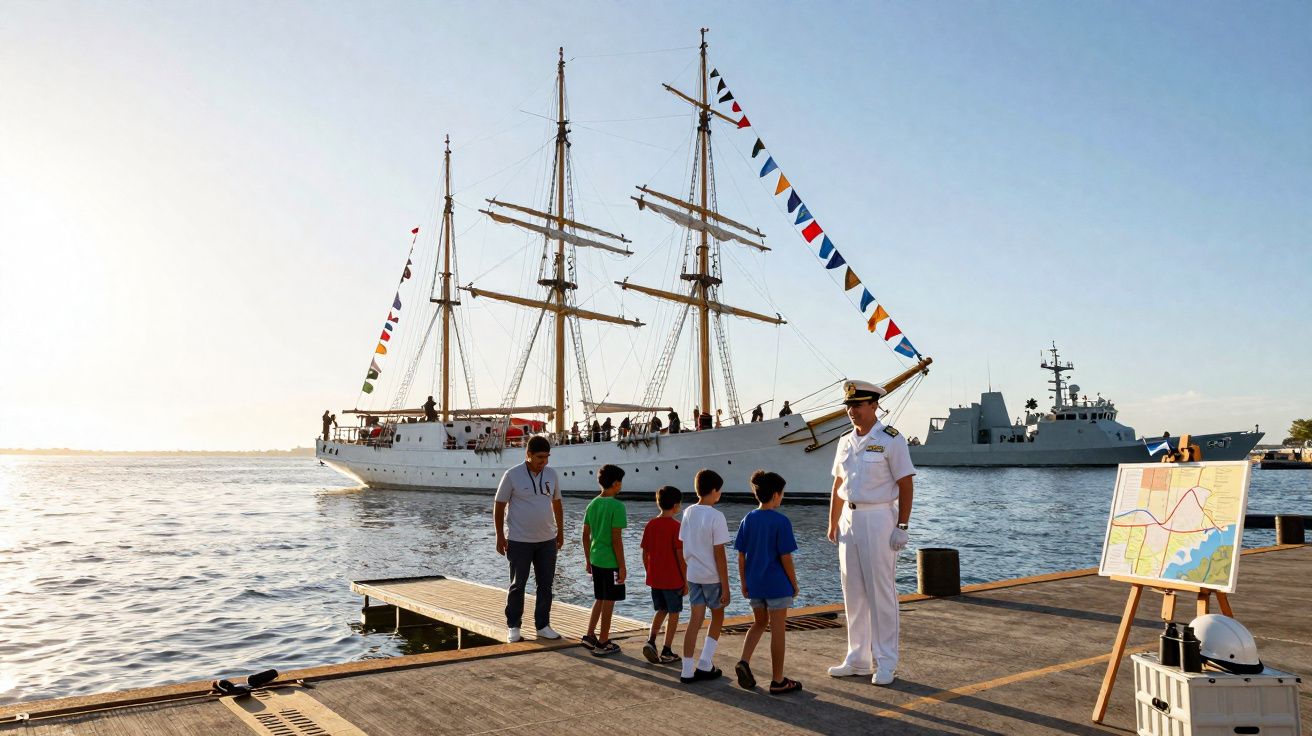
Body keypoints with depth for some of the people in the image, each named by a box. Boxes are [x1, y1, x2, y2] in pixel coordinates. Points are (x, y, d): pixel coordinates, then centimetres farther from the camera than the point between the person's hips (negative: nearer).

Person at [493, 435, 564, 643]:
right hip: (519, 540, -4)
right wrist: (500, 536, -8)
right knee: (518, 585, 6)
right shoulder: (512, 475, -11)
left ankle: (543, 626, 21)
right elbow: (499, 505, -6)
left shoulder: (551, 474, 3)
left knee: (546, 585, 9)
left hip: (547, 540, 5)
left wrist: (560, 531, 14)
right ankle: (513, 627, 18)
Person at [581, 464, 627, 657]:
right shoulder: (617, 506, -16)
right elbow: (616, 539, -18)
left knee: (600, 599, 20)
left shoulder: (593, 504, 5)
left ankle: (589, 636, 22)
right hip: (611, 562, -7)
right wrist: (622, 566, -11)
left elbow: (586, 535, 10)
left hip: (595, 559, 7)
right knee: (608, 601, 5)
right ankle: (603, 643, 13)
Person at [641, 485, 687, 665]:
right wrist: (686, 581, -6)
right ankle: (666, 652, 11)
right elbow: (681, 556, -14)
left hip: (654, 579, 5)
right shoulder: (677, 527, -14)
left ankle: (650, 641, 2)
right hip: (673, 580, -5)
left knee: (661, 610, 20)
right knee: (674, 614, 9)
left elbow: (645, 554, 6)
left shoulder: (650, 525, 2)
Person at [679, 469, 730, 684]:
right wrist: (725, 587, -11)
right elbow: (719, 554, -16)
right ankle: (705, 665, 14)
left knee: (695, 619, 8)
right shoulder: (716, 516, -16)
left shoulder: (688, 513, 2)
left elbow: (684, 547, 6)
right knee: (717, 617, 16)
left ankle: (688, 670, 7)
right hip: (712, 576, -5)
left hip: (693, 575, 5)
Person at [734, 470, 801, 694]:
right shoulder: (781, 521, -14)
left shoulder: (747, 520, 2)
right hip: (777, 584, -5)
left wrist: (744, 583, 13)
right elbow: (785, 557, -13)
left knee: (759, 623, 22)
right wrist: (794, 583, -1)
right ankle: (778, 681, 14)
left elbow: (741, 555, 4)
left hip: (754, 584, 5)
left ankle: (744, 661, 3)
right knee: (777, 630, 5)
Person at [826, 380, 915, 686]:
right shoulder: (846, 442, 11)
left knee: (881, 592, -2)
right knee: (853, 592, 11)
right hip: (849, 518, 7)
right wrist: (832, 523, 12)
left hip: (879, 518, -6)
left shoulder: (891, 440, -8)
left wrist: (901, 526, -15)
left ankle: (886, 663, 9)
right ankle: (857, 658, 22)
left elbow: (905, 485, -10)